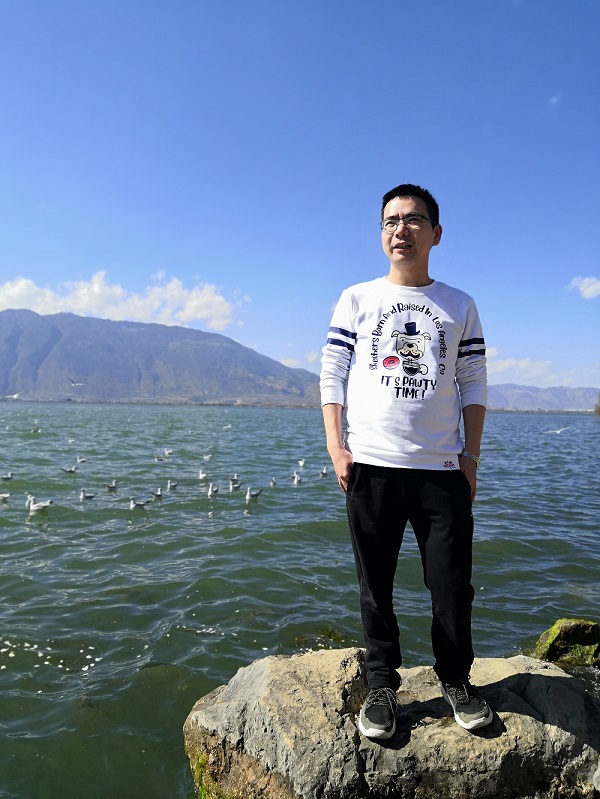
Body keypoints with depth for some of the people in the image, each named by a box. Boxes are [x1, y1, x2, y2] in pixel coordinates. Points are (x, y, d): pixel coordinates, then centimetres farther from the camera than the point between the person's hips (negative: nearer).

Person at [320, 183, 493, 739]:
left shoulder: (460, 306, 12)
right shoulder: (356, 300, 8)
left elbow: (473, 385, 10)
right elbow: (332, 375, 4)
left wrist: (471, 455, 2)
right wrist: (336, 448, -5)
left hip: (443, 469, 1)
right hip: (370, 466, 0)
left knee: (452, 583, 7)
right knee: (375, 585, 7)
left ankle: (456, 679, 29)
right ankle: (381, 685, 25)